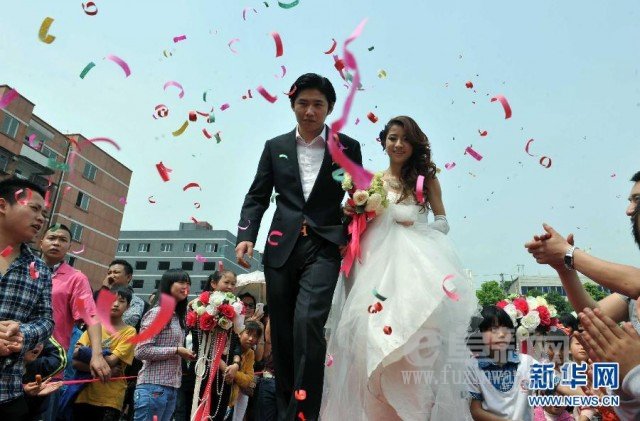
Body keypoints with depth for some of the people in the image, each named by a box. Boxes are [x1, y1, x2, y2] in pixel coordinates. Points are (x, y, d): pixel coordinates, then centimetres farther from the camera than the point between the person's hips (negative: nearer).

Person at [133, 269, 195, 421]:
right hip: (153, 387, -8)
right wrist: (176, 350, -15)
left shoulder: (177, 316, 15)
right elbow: (141, 351, -18)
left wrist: (184, 354, 3)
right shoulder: (157, 313, -10)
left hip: (171, 389, 8)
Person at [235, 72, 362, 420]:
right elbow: (257, 196, 12)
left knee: (307, 323, -21)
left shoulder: (348, 147, 10)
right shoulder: (275, 147, 15)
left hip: (324, 247, -2)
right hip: (281, 247, 3)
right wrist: (246, 235, -4)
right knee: (282, 333, 7)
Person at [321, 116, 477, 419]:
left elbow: (443, 223, 9)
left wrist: (415, 225, -6)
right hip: (378, 262, 1)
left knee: (414, 333, -11)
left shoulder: (426, 178, 9)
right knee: (374, 336, -4)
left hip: (415, 262, -1)